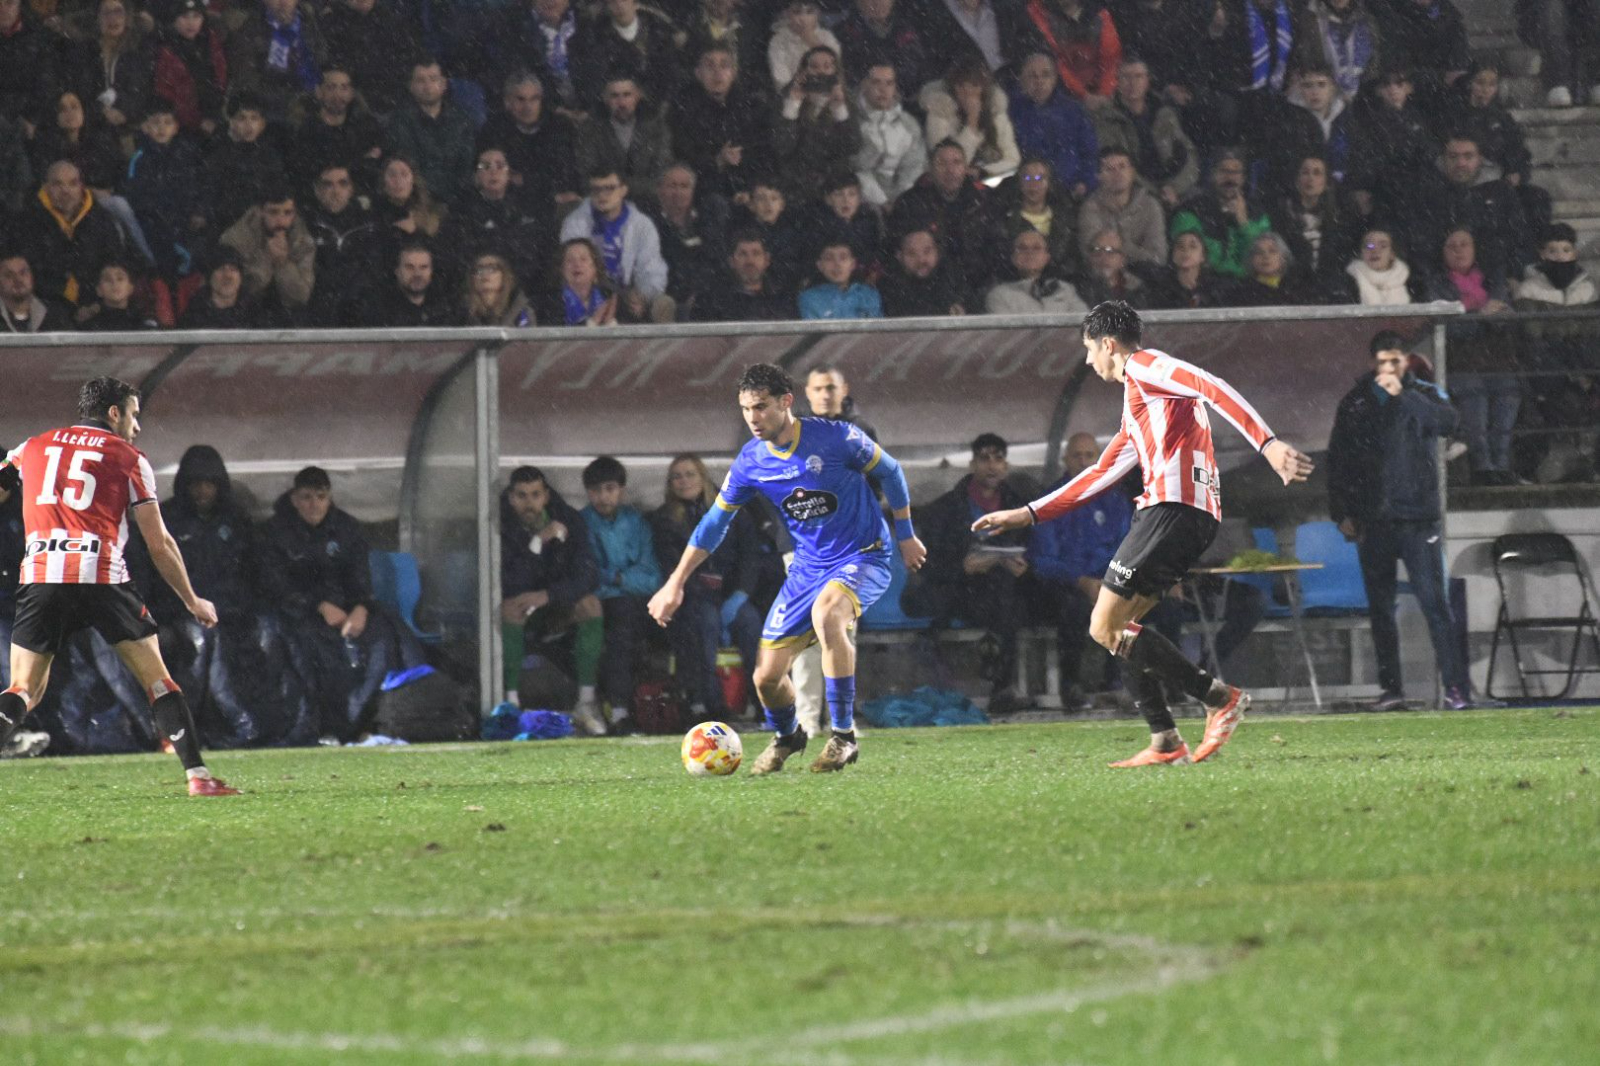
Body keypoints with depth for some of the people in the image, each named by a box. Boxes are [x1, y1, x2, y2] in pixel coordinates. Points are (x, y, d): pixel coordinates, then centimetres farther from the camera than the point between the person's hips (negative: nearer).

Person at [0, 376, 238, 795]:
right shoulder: (128, 459, 11)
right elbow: (159, 544, 9)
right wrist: (192, 601, 19)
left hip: (41, 578, 2)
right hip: (102, 579, -2)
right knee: (157, 679, 9)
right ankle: (197, 774, 3)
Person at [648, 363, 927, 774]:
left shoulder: (833, 438, -16)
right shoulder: (750, 461, -4)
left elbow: (889, 472, 1)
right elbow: (714, 523, 9)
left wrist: (905, 536, 9)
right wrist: (675, 584, 7)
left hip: (863, 557, -5)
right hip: (807, 567, 5)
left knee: (826, 614, -39)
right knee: (767, 677, -2)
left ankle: (844, 737, -28)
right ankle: (786, 737, 35)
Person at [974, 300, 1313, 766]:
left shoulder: (1144, 366, 1)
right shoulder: (1134, 405, 31)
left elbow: (1212, 388, -15)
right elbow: (1100, 475, 37)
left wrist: (1268, 443, -29)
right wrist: (1027, 515, 37)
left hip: (1174, 506, -10)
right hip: (1197, 516, 10)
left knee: (1106, 628, -10)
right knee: (1119, 630, 12)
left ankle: (1220, 698, -15)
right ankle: (1165, 742, 4)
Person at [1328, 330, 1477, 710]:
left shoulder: (1425, 395, 4)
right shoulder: (1356, 403, 9)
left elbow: (1447, 422, -18)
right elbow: (1338, 461, 12)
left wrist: (1402, 394, -26)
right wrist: (1342, 513, 4)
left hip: (1418, 518, -3)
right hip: (1373, 522, 3)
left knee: (1435, 604, -8)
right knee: (1380, 609, 4)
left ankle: (1456, 687, -10)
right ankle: (1391, 688, 10)